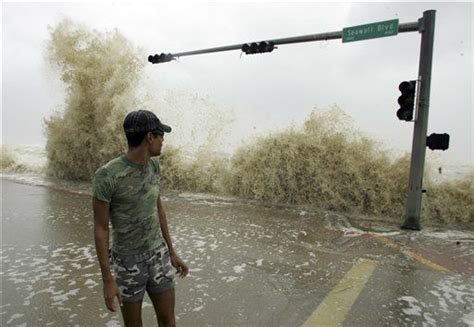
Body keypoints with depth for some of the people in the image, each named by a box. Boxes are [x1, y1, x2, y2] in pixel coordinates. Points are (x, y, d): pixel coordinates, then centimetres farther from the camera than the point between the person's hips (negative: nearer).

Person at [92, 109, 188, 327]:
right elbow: (100, 229, -16)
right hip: (127, 262, -4)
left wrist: (172, 253, 9)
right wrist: (108, 280, -14)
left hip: (157, 254, 5)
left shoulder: (152, 165, -4)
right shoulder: (106, 175, -24)